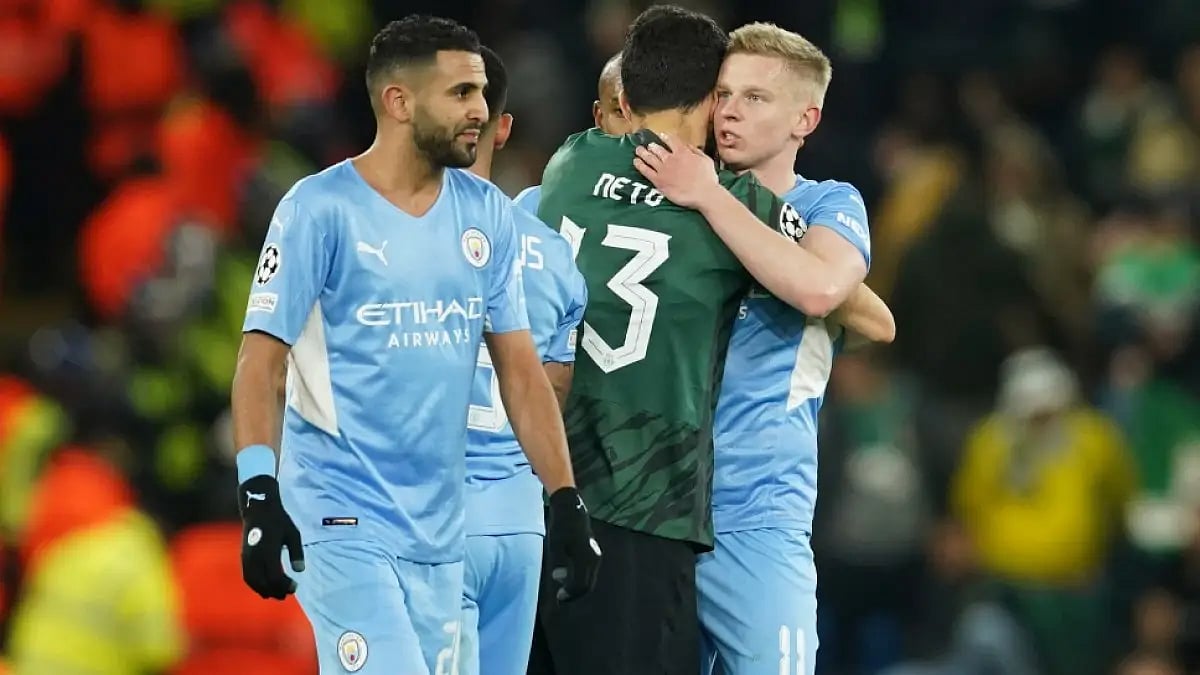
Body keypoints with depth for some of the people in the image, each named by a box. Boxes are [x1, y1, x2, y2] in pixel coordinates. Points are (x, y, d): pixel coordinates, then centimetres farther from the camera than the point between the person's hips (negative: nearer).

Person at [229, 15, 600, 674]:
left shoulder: (487, 214, 8)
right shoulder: (320, 209, -9)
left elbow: (520, 370, 12)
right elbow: (263, 363, -11)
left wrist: (566, 502, 6)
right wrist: (259, 497, -22)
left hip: (438, 532, 6)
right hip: (342, 521, -6)